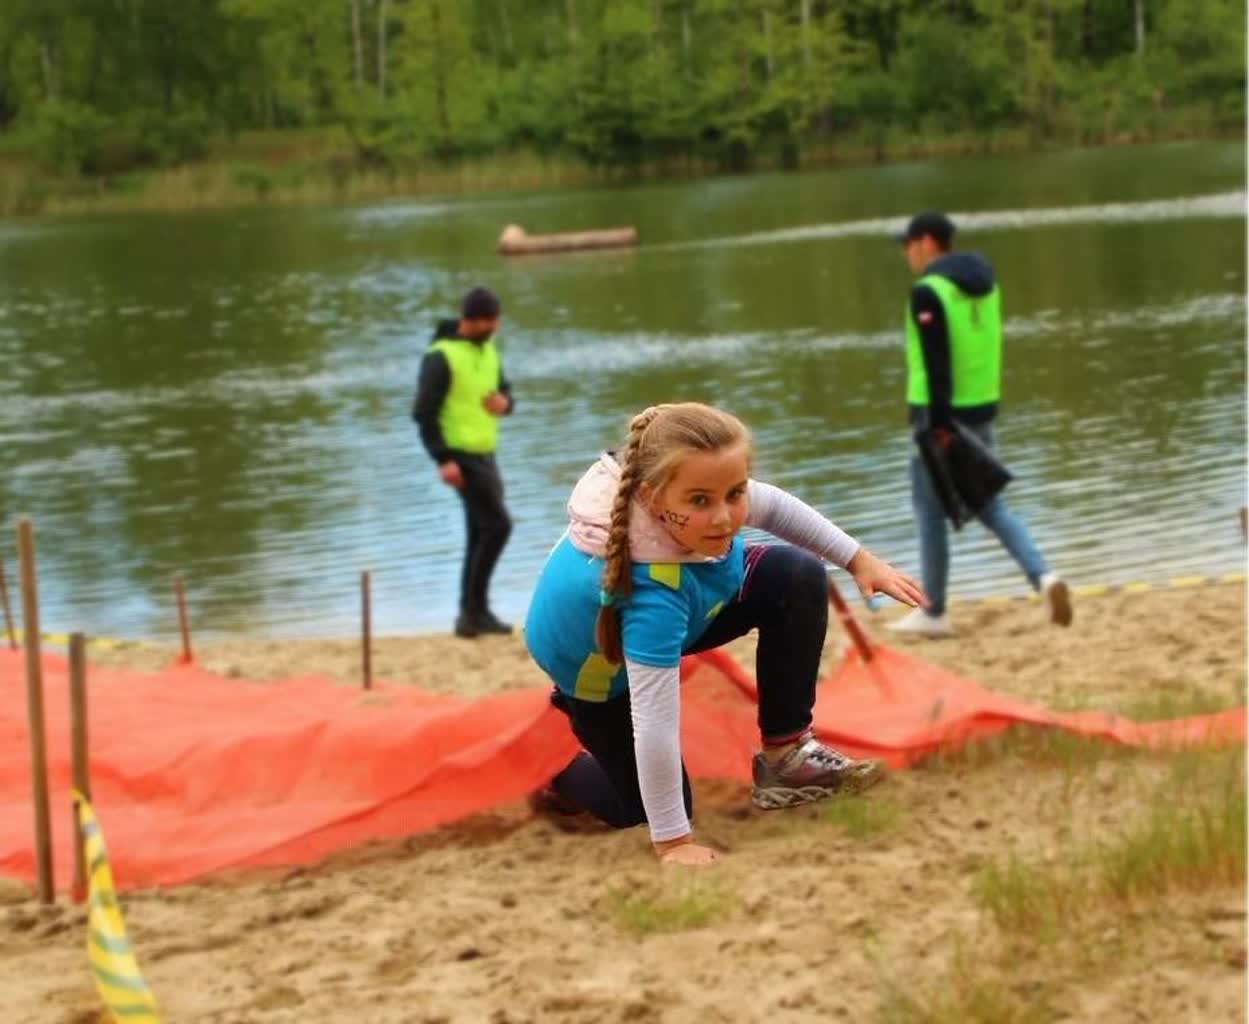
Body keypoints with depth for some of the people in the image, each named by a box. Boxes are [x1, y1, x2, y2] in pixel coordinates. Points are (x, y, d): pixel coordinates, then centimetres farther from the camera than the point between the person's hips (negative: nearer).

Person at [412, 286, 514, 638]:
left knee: (481, 534, 9)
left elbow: (504, 391, 20)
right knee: (497, 525, -14)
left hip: (484, 454, 9)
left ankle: (472, 614, 15)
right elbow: (423, 412, -18)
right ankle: (474, 608, -8)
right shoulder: (441, 357, -16)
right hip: (459, 456, -8)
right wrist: (443, 460, -24)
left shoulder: (487, 351, 10)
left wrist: (504, 403, -6)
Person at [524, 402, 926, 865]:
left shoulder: (702, 483, -27)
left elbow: (771, 505, -3)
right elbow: (655, 723, -42)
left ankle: (784, 755, 2)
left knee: (798, 576, -7)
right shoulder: (652, 592, -46)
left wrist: (859, 560, 1)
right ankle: (560, 775, 31)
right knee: (638, 809, 2)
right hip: (597, 664, -6)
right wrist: (673, 841, -37)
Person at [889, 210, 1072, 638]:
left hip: (945, 413, -8)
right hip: (983, 408, 8)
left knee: (931, 511, 5)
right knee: (991, 507, 14)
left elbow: (936, 363, -21)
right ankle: (1045, 577, -6)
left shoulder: (928, 290, -15)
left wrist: (937, 425, -21)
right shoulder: (983, 281, 11)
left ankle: (934, 613, 13)